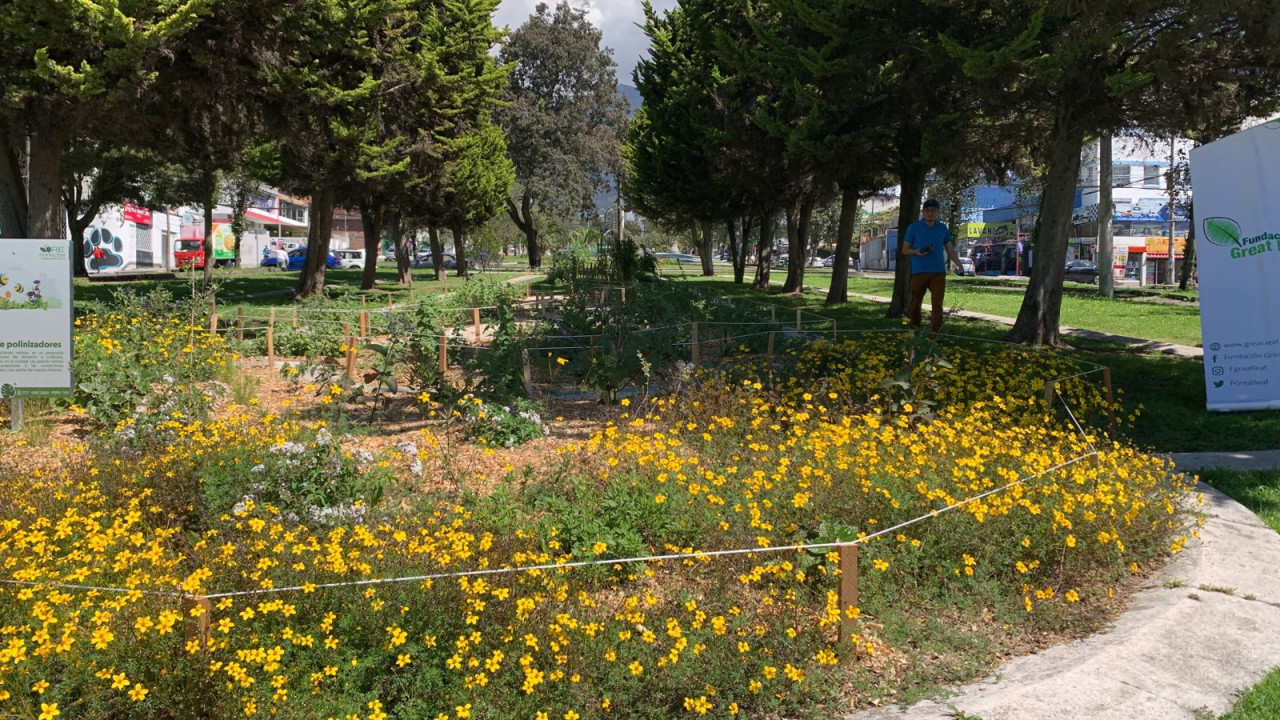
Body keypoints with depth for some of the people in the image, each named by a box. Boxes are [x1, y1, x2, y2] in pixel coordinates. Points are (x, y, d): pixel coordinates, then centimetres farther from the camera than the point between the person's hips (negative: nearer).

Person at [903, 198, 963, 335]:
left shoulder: (942, 228, 11)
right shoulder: (914, 227, 4)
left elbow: (950, 249, 13)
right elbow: (905, 250, 5)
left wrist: (958, 264, -2)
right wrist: (916, 252, -16)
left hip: (938, 272, 1)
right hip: (919, 272, -1)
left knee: (937, 304, -5)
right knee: (916, 303, 4)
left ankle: (936, 333, -3)